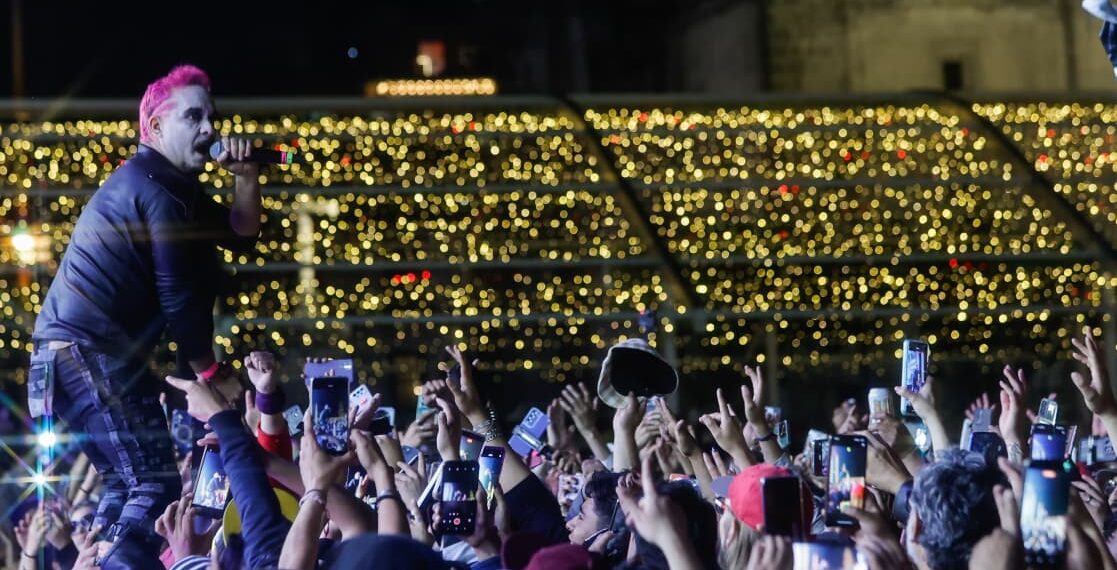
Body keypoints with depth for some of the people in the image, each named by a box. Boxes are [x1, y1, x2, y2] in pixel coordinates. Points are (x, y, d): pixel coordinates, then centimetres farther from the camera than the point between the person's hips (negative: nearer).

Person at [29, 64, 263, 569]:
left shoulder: (168, 184, 21)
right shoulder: (158, 191, -12)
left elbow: (240, 236, 22)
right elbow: (180, 297, -13)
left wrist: (246, 178, 5)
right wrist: (212, 374, -3)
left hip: (70, 353, 11)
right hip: (93, 355, -11)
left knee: (125, 484, 19)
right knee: (157, 487, -13)